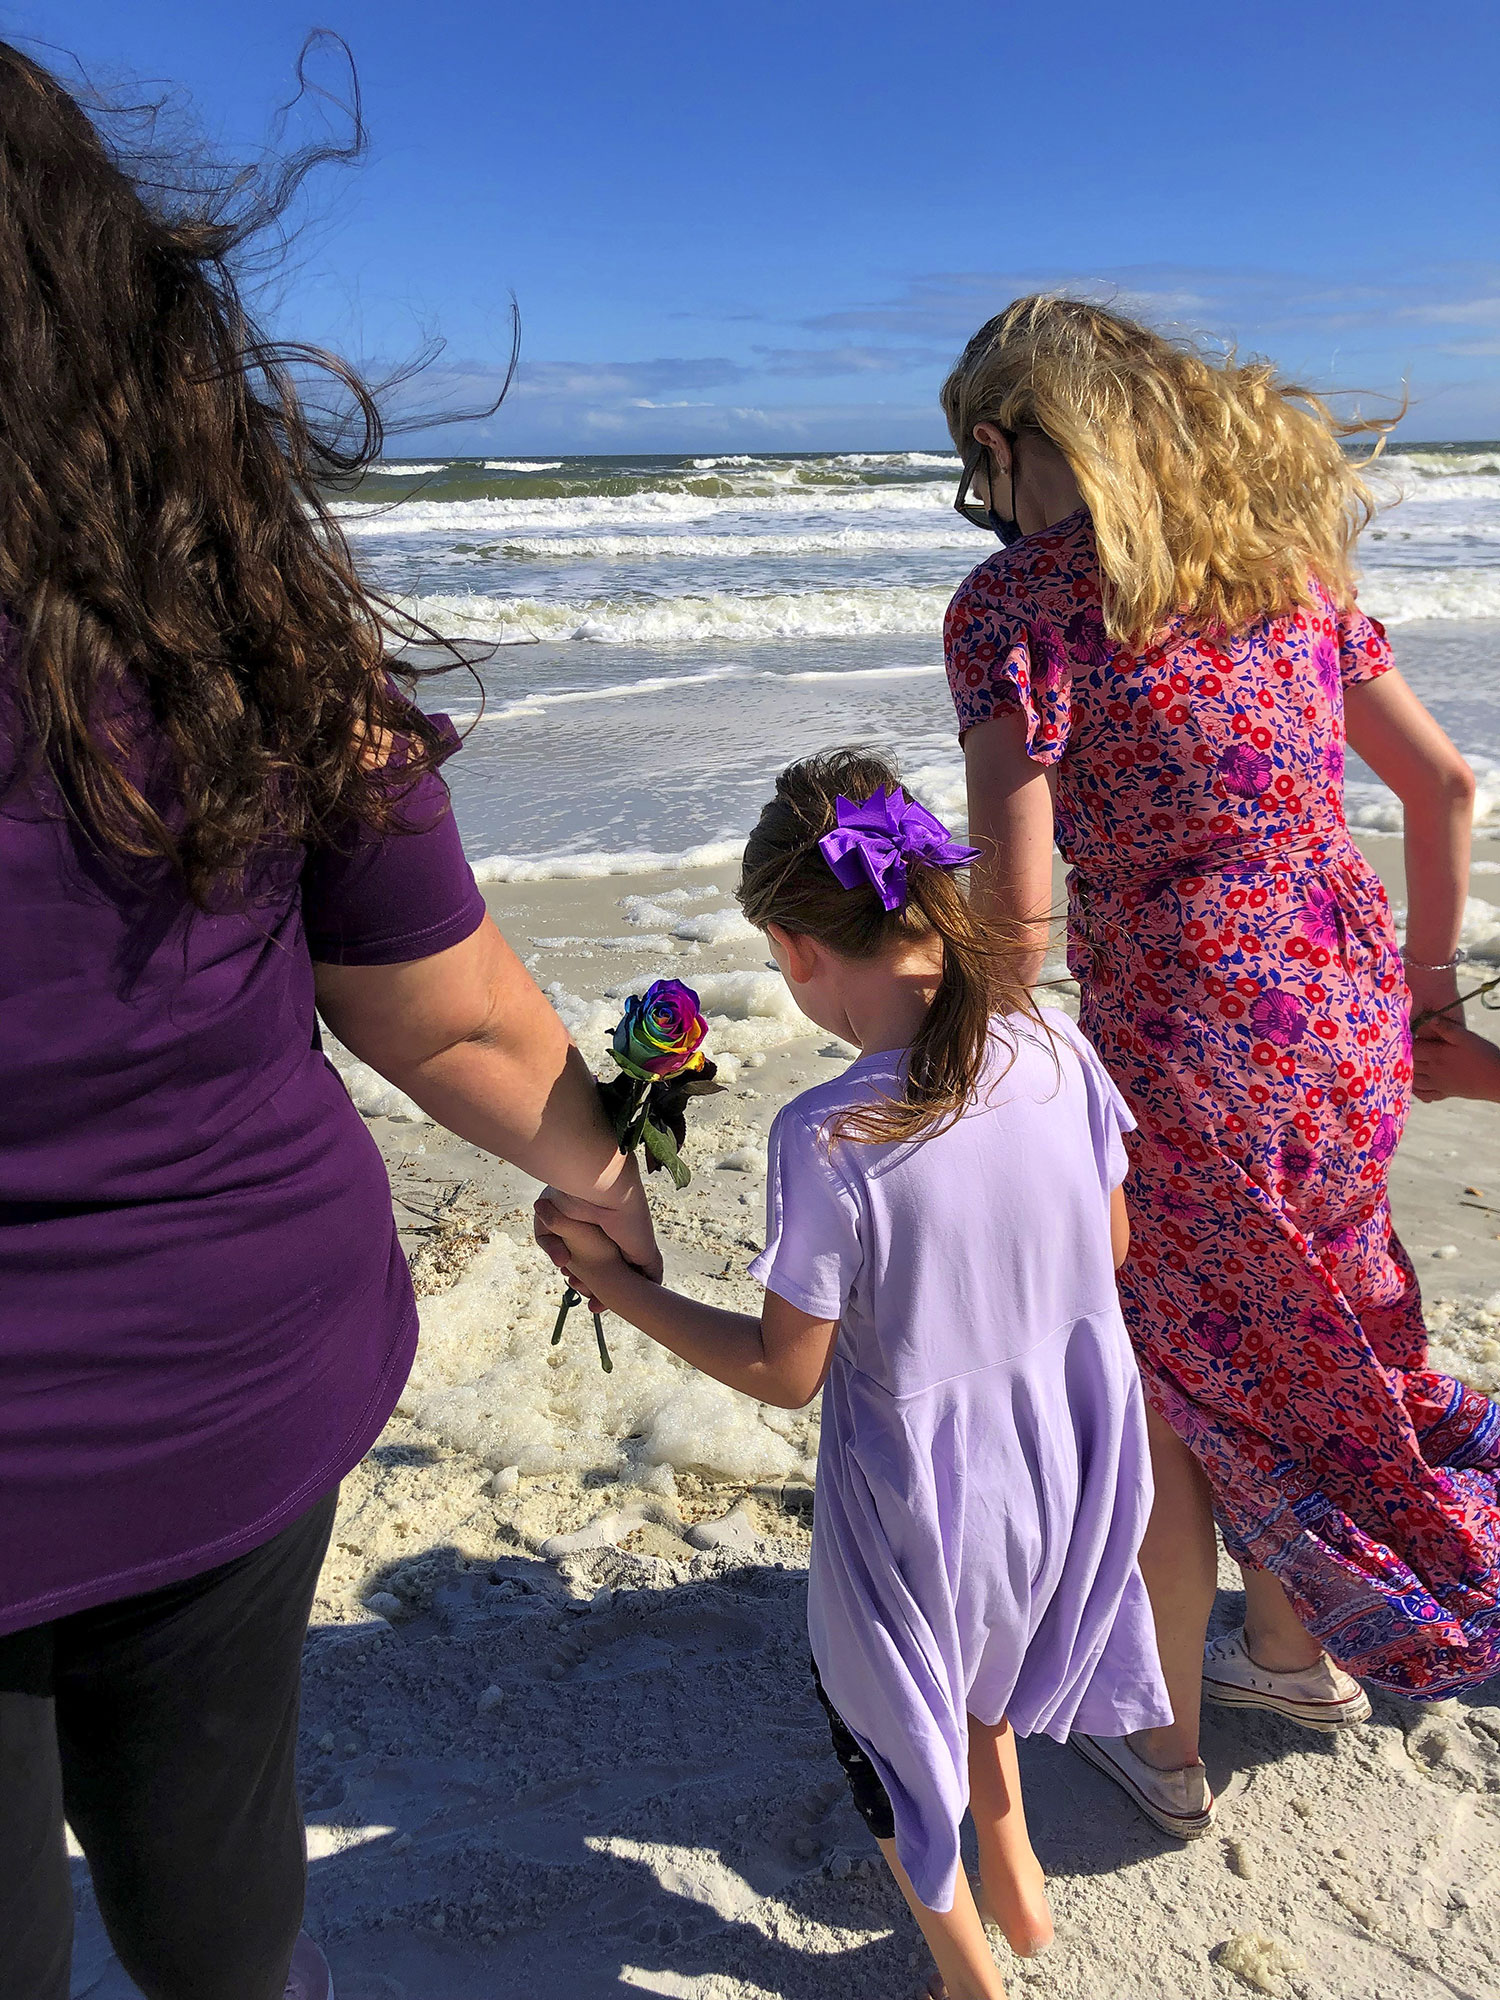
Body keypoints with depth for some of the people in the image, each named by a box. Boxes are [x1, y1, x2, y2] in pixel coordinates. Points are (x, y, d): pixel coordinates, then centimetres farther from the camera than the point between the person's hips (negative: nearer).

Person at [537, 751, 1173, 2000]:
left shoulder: (827, 1141, -30)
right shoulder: (1059, 1051, -14)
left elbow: (786, 1372, -18)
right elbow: (1109, 1244, 1)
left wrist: (612, 1282, -10)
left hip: (929, 1502, -5)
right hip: (1072, 1471, 6)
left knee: (890, 1717, 25)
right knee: (983, 1647, 36)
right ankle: (1015, 1874, 56)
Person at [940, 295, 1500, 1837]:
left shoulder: (1020, 594, -11)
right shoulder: (1282, 549, 10)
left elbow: (1014, 903, -19)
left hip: (1193, 1046, -6)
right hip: (1351, 1025, 7)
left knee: (1164, 1387, 16)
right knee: (1286, 1349, 27)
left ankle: (1161, 1731, 37)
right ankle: (1295, 1649, 50)